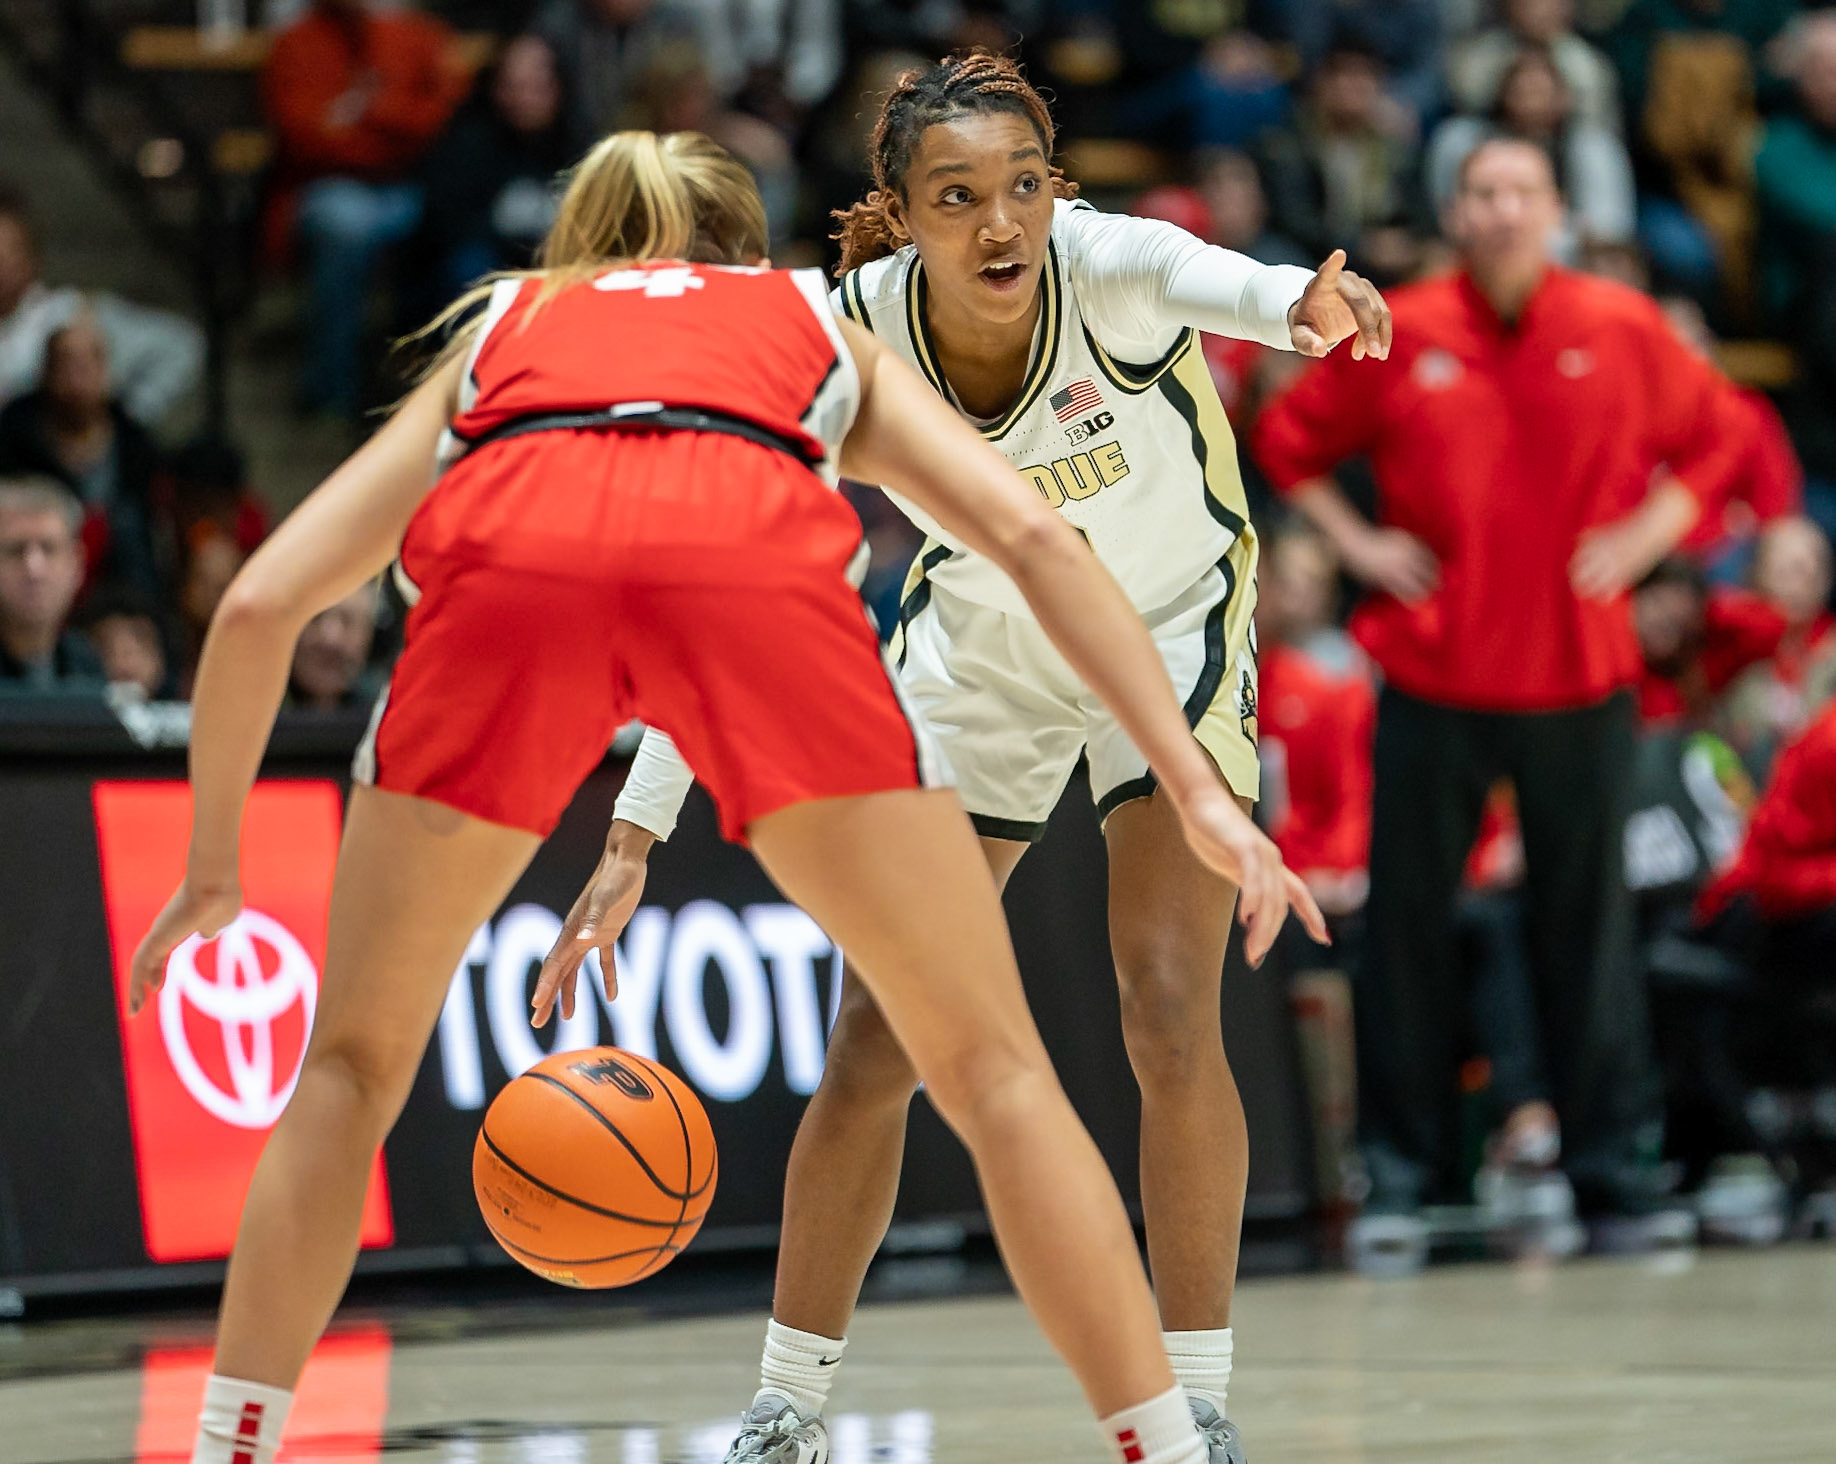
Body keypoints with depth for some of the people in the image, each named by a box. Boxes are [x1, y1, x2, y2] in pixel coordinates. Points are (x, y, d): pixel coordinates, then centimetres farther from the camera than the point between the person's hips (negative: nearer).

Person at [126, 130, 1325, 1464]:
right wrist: (1197, 790, 17)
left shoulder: (495, 331, 41)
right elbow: (1029, 532, 21)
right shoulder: (818, 323, 39)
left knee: (355, 1067, 21)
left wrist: (212, 865, 42)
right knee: (993, 1066, 10)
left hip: (508, 551, 1)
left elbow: (259, 605, 30)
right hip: (754, 552, -1)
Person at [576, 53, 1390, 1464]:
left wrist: (1299, 299, -80)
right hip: (978, 652, 2)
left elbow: (1196, 273, -56)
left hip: (1172, 634, -2)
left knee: (1171, 1015, -15)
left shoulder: (1103, 266, -31)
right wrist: (634, 839, -27)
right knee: (875, 1043, -3)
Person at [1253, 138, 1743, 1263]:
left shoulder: (1624, 330, 0)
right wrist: (1357, 542, 1)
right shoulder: (1398, 337, 0)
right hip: (1433, 669, 0)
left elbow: (1713, 436, 13)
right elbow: (1288, 439, 12)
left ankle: (1614, 1166, 10)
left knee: (1588, 916, 2)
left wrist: (1644, 535, 0)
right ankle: (1403, 1169, 11)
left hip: (1580, 672, 0)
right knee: (1409, 917, 2)